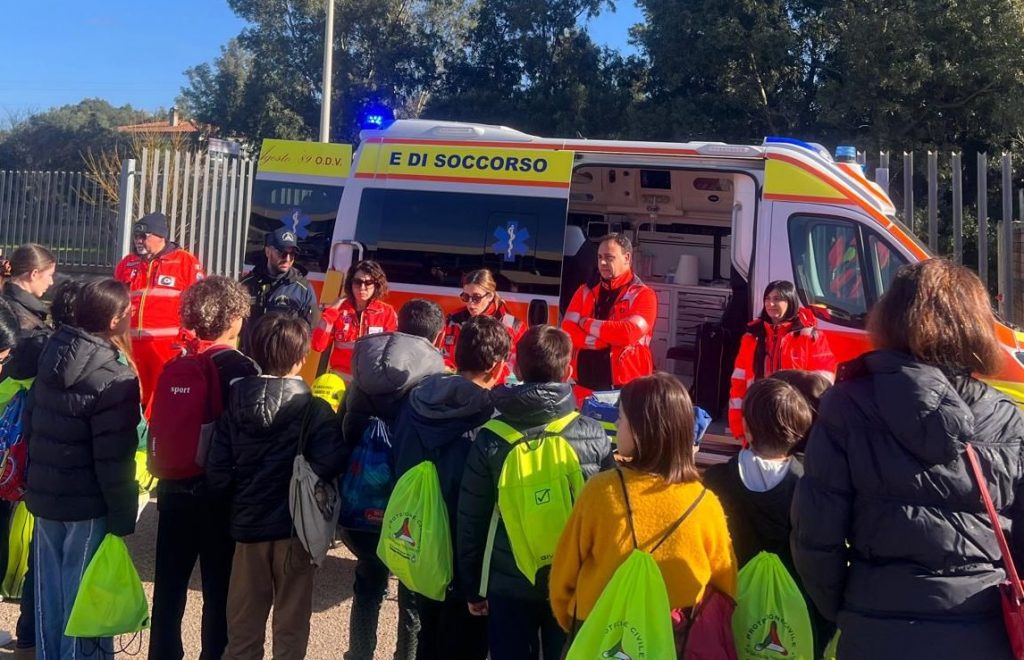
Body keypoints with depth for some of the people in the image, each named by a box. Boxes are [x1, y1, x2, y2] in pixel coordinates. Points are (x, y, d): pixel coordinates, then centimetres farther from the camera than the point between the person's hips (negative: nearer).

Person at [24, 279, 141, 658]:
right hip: (88, 503, -7)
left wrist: (38, 477, 21)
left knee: (50, 585, 19)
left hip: (43, 493, 7)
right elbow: (114, 458, -22)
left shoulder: (52, 356, 2)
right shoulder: (115, 378, -21)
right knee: (83, 592, 6)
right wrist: (124, 515, -14)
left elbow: (30, 424, 11)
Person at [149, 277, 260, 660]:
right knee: (220, 589, 8)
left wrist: (167, 474, 17)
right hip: (221, 494, -5)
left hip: (175, 488, 5)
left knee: (169, 584, 17)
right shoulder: (241, 369, -13)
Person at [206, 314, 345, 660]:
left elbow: (217, 473, -4)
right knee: (290, 622, 11)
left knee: (243, 622, 17)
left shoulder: (234, 405, -1)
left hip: (247, 525, 3)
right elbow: (329, 467, -26)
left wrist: (242, 498, 13)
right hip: (295, 527, -3)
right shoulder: (314, 411, -12)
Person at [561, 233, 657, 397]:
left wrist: (587, 324, -8)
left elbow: (629, 333, -19)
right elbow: (568, 332, -2)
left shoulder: (643, 295, -3)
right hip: (585, 384, 3)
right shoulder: (585, 291, 9)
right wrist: (611, 338, -13)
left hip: (627, 386, -3)